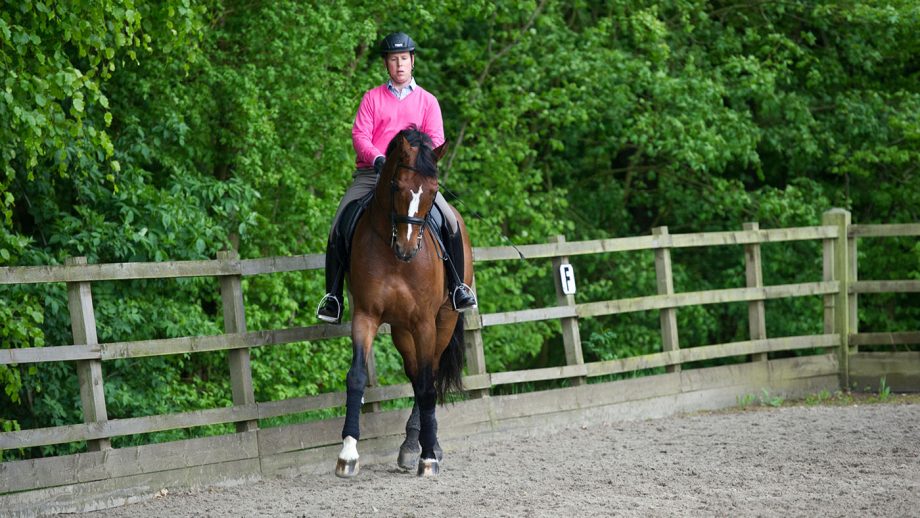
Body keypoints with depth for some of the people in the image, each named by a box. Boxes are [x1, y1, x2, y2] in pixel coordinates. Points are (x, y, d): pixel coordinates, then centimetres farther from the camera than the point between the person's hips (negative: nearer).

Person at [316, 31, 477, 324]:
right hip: (371, 173, 0)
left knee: (450, 221, -19)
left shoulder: (427, 101, 12)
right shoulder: (372, 98, 11)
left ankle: (456, 285, -3)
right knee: (339, 224, -17)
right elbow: (359, 136, 1)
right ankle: (333, 295, -7)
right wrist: (377, 159, -18)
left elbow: (436, 140, 3)